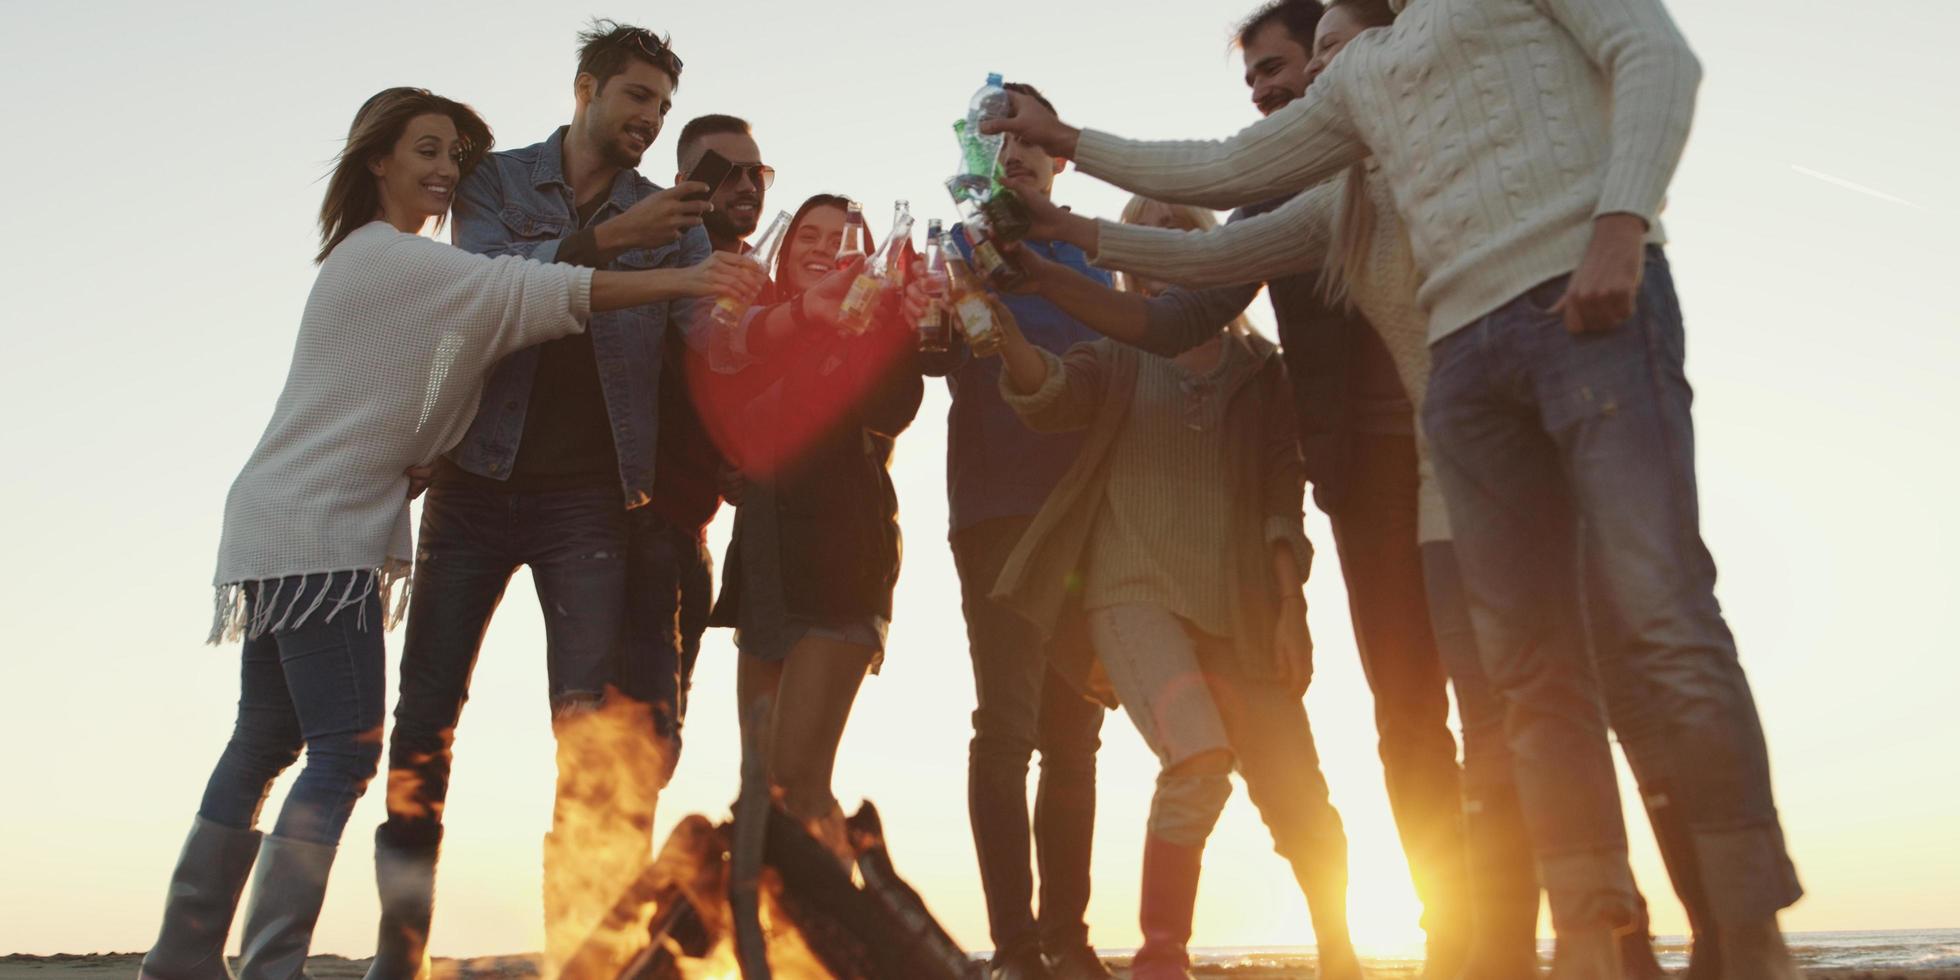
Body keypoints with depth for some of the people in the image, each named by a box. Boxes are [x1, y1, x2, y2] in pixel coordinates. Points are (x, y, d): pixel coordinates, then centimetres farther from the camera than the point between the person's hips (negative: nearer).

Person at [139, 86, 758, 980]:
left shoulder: (380, 262, 22)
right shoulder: (384, 256, -9)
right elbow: (518, 289, -22)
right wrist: (679, 281, -28)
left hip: (284, 530, 10)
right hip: (317, 534, -10)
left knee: (265, 744, 12)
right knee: (345, 752, -12)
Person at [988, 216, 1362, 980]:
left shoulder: (1260, 368, 12)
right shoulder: (1120, 358, 10)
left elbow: (1284, 493, 8)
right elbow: (1048, 392, -11)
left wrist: (1292, 609, -1)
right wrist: (1006, 330, -31)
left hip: (1243, 608, 2)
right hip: (1136, 590, -2)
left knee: (1301, 811, 0)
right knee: (1200, 760, -27)